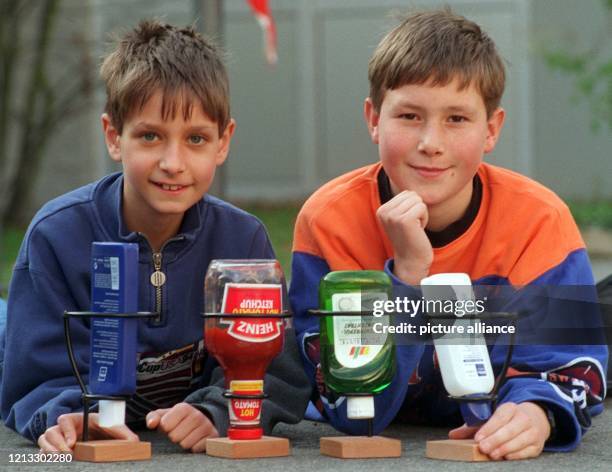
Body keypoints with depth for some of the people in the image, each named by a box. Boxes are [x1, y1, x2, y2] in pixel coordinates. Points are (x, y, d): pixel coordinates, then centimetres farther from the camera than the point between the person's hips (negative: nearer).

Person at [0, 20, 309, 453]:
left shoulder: (243, 238, -6)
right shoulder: (56, 235, -13)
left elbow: (280, 369, -12)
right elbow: (41, 379, -14)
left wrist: (215, 414, -33)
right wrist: (70, 417, -38)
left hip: (202, 454, 0)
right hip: (90, 457, 0)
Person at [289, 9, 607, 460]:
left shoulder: (538, 220, -18)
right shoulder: (329, 220, -20)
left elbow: (571, 366, -17)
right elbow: (351, 410, -23)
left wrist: (537, 413, -42)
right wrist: (408, 272, -36)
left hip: (495, 455, 1)